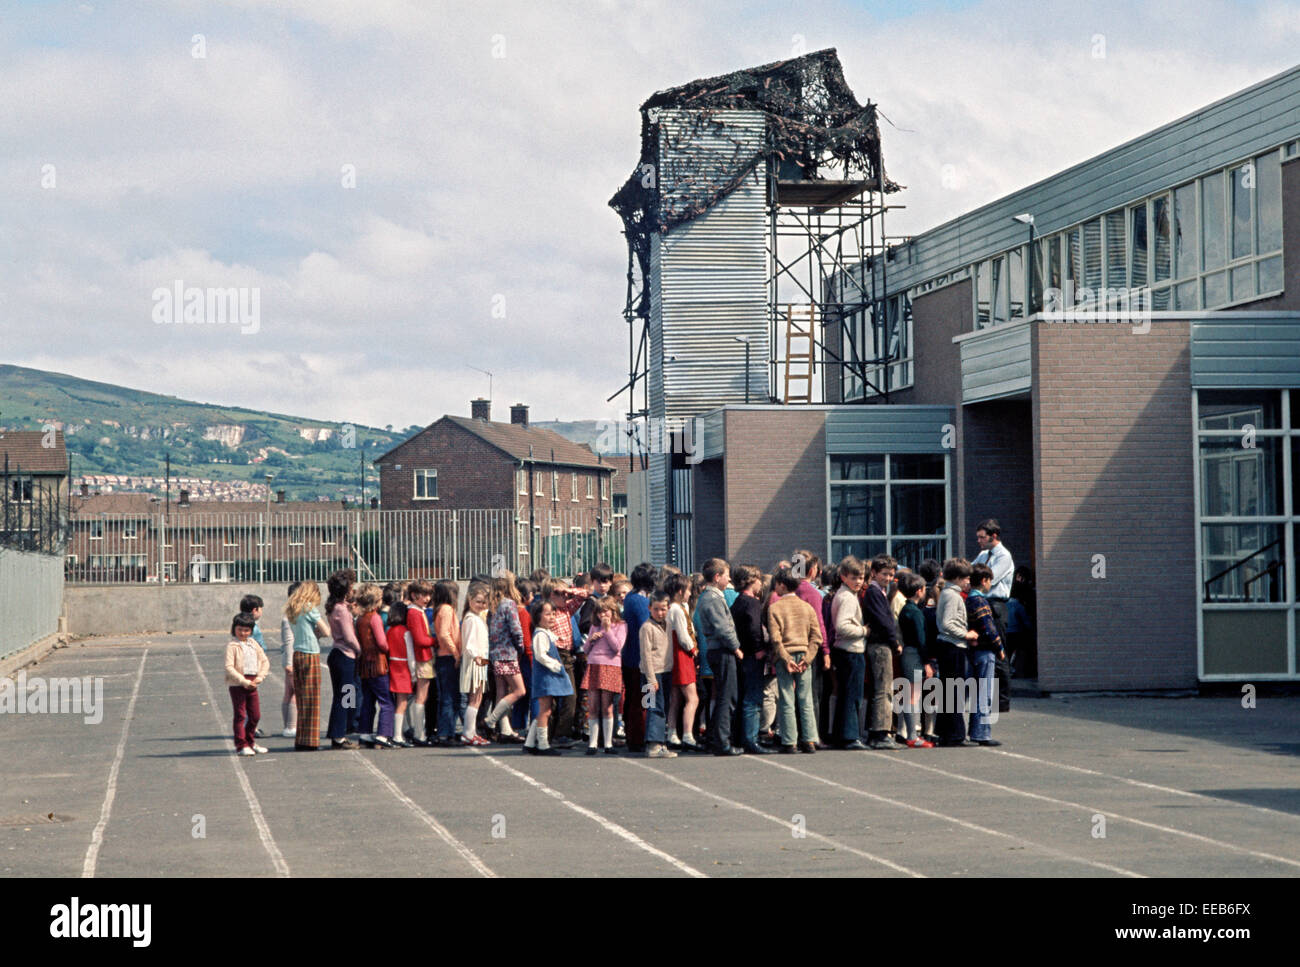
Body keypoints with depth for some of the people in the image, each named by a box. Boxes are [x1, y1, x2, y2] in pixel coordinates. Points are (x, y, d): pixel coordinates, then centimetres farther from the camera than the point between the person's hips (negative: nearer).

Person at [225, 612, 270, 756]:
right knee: (240, 715, -3)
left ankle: (249, 742, 26)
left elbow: (265, 661, 12)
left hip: (252, 684, 6)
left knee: (255, 716, 11)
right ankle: (241, 745, 1)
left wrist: (259, 678, -4)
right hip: (237, 685, -6)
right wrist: (244, 682, -21)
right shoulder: (232, 646, -9)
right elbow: (229, 667, -17)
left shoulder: (253, 644, 10)